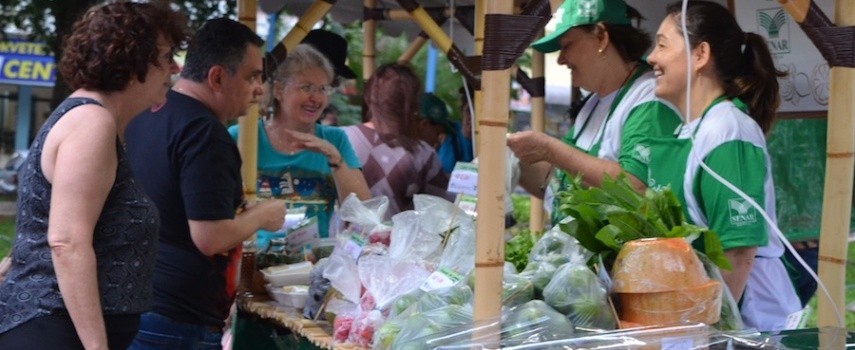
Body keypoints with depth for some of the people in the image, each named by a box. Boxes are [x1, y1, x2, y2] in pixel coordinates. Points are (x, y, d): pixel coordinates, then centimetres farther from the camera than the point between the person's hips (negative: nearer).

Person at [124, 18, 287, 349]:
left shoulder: (143, 116, 11)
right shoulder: (204, 132, -17)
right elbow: (210, 238, -22)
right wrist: (262, 215, -4)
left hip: (128, 307, 9)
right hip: (176, 323, -9)